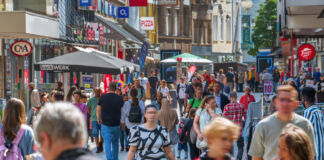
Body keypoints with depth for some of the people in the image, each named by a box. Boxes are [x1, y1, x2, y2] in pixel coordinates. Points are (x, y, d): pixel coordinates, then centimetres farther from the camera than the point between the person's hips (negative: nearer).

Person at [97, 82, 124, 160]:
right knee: (115, 142, 17)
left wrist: (98, 118, 22)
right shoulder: (119, 98, -4)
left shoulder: (103, 97, -5)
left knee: (107, 142, -1)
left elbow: (98, 110, 5)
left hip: (105, 124, -1)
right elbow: (122, 111, 1)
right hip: (117, 124, 2)